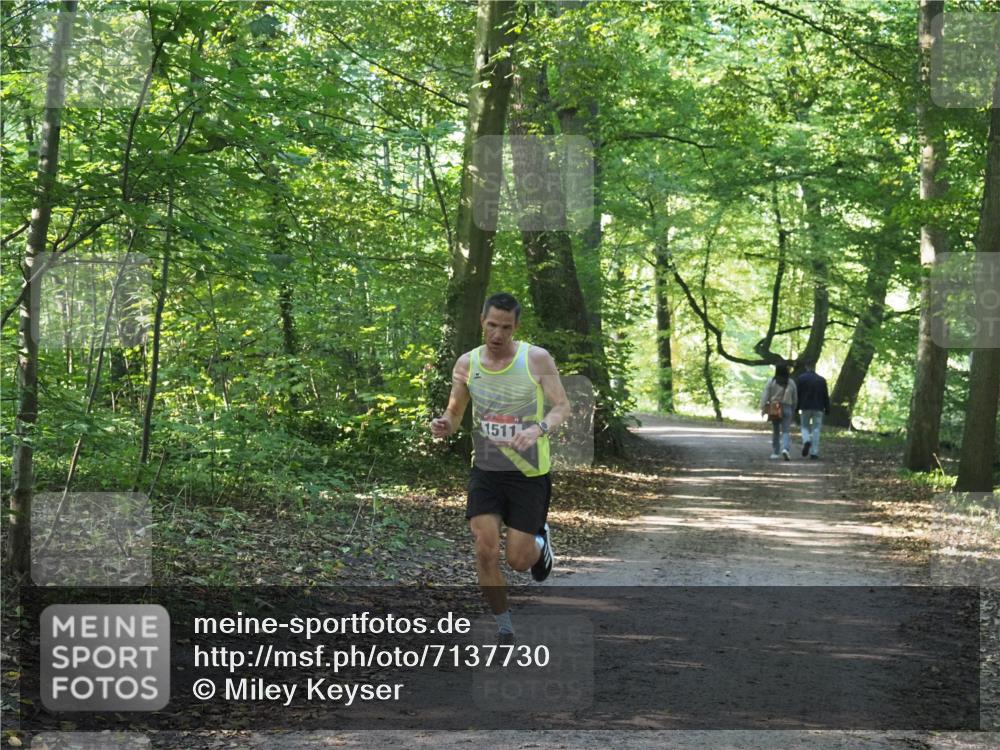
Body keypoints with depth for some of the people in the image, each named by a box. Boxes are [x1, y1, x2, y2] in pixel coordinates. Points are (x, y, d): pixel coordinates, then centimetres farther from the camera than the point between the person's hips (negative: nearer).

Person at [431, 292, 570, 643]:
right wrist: (444, 425, -15)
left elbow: (562, 407, -9)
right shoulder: (466, 364, -2)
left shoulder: (537, 359, -11)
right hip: (485, 470, 2)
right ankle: (505, 630, 10)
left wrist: (539, 428, -30)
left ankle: (540, 541, 39)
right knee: (486, 552, -9)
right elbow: (455, 411, 9)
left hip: (529, 472, -2)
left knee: (518, 559, 1)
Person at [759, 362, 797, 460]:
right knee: (786, 431, -3)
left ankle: (775, 452, 20)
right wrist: (793, 410, 18)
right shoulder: (791, 382, 1)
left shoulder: (771, 382, -4)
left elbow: (765, 395, -7)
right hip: (787, 408, 0)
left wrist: (763, 408, -3)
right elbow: (795, 398, 7)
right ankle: (785, 449, -27)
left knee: (775, 431, 14)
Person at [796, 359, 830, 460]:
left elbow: (797, 394, -2)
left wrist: (796, 408, 5)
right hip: (818, 409, 1)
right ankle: (814, 452, -1)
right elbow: (826, 396, 6)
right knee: (816, 429, 4)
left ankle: (806, 441, -17)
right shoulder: (821, 380, 4)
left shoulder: (801, 378, -2)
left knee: (805, 426, 14)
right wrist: (827, 409, 12)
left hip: (805, 407, -1)